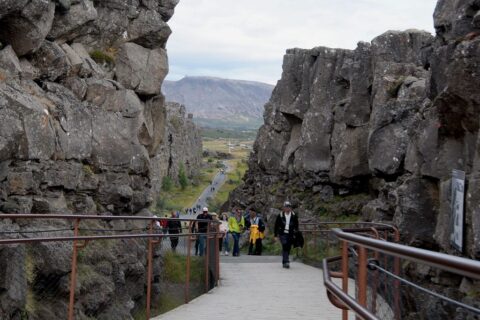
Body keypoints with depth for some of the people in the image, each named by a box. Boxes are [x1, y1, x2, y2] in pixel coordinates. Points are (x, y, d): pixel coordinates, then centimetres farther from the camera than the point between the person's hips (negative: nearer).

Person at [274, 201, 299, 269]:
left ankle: (284, 262, 22)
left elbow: (296, 226, 10)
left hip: (290, 235, 3)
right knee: (285, 246, -19)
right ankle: (286, 262, -24)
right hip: (283, 234, -2)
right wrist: (276, 235, 1)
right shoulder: (280, 216, -3)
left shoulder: (294, 216, 1)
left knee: (288, 248, 7)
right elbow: (276, 226, 3)